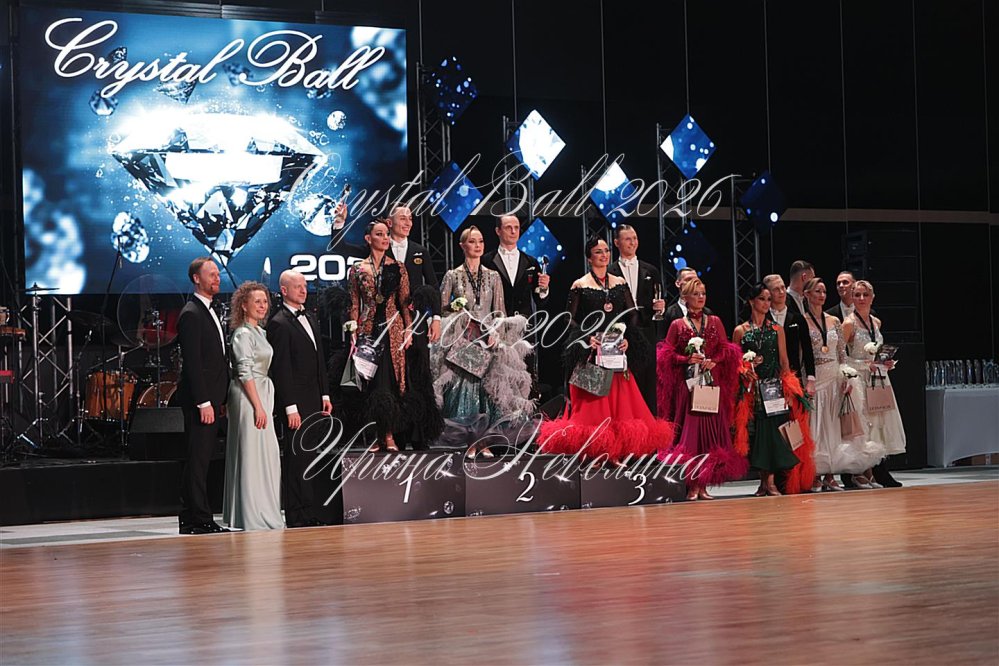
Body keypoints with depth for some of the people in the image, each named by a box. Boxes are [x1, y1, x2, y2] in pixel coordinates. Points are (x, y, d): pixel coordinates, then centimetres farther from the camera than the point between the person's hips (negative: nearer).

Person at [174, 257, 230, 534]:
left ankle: (192, 519, 15)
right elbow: (192, 363, -17)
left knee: (200, 459, 11)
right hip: (199, 399, -10)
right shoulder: (191, 314, -12)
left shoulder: (209, 312, 19)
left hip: (210, 399, 10)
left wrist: (220, 400, 16)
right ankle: (199, 519, -6)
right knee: (198, 458, -7)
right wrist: (204, 403, -21)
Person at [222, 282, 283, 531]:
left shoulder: (259, 332, 16)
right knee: (253, 454, -7)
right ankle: (256, 517, -4)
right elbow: (245, 373, -17)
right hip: (248, 398, -10)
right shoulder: (243, 334, -12)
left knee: (266, 455, 11)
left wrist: (263, 405, 17)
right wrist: (258, 407, -20)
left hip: (260, 396, 10)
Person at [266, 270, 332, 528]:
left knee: (307, 456, 11)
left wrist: (325, 395, 14)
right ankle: (297, 517, -2)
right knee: (295, 458, -5)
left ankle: (307, 514, 15)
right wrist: (290, 408, -18)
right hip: (296, 402, -8)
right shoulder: (279, 323, -11)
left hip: (313, 400, 8)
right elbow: (281, 369, -15)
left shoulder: (309, 318, 16)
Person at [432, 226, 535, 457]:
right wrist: (454, 306, -15)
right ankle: (469, 443, -1)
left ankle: (484, 441, 4)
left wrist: (495, 332, -7)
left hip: (489, 338, 2)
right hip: (461, 339, -2)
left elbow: (500, 312, 7)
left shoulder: (493, 276, 9)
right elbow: (441, 308, 4)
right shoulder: (452, 275, 3)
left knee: (488, 390, -2)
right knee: (464, 388, -6)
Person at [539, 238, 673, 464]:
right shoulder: (580, 285, 0)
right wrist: (587, 338, -17)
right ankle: (591, 453, -3)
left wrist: (628, 339, -6)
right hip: (590, 352, -4)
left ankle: (615, 453, 6)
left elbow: (632, 314, 10)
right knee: (591, 401, -6)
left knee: (619, 399, 1)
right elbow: (571, 319, -2)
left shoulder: (620, 283, 11)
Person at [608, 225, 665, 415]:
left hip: (646, 336, 3)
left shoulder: (651, 271, 15)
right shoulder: (609, 273, 5)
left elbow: (659, 303, 16)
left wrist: (660, 307, -5)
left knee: (648, 385, 1)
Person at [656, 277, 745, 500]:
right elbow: (667, 355, 3)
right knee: (689, 431, -8)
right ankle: (691, 485, -5)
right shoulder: (677, 325, 5)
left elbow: (727, 350, 10)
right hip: (686, 384, -2)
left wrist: (713, 361, -9)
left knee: (710, 430, -1)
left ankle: (703, 485, 3)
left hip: (712, 383, 2)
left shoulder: (715, 322, 11)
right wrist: (688, 359, -13)